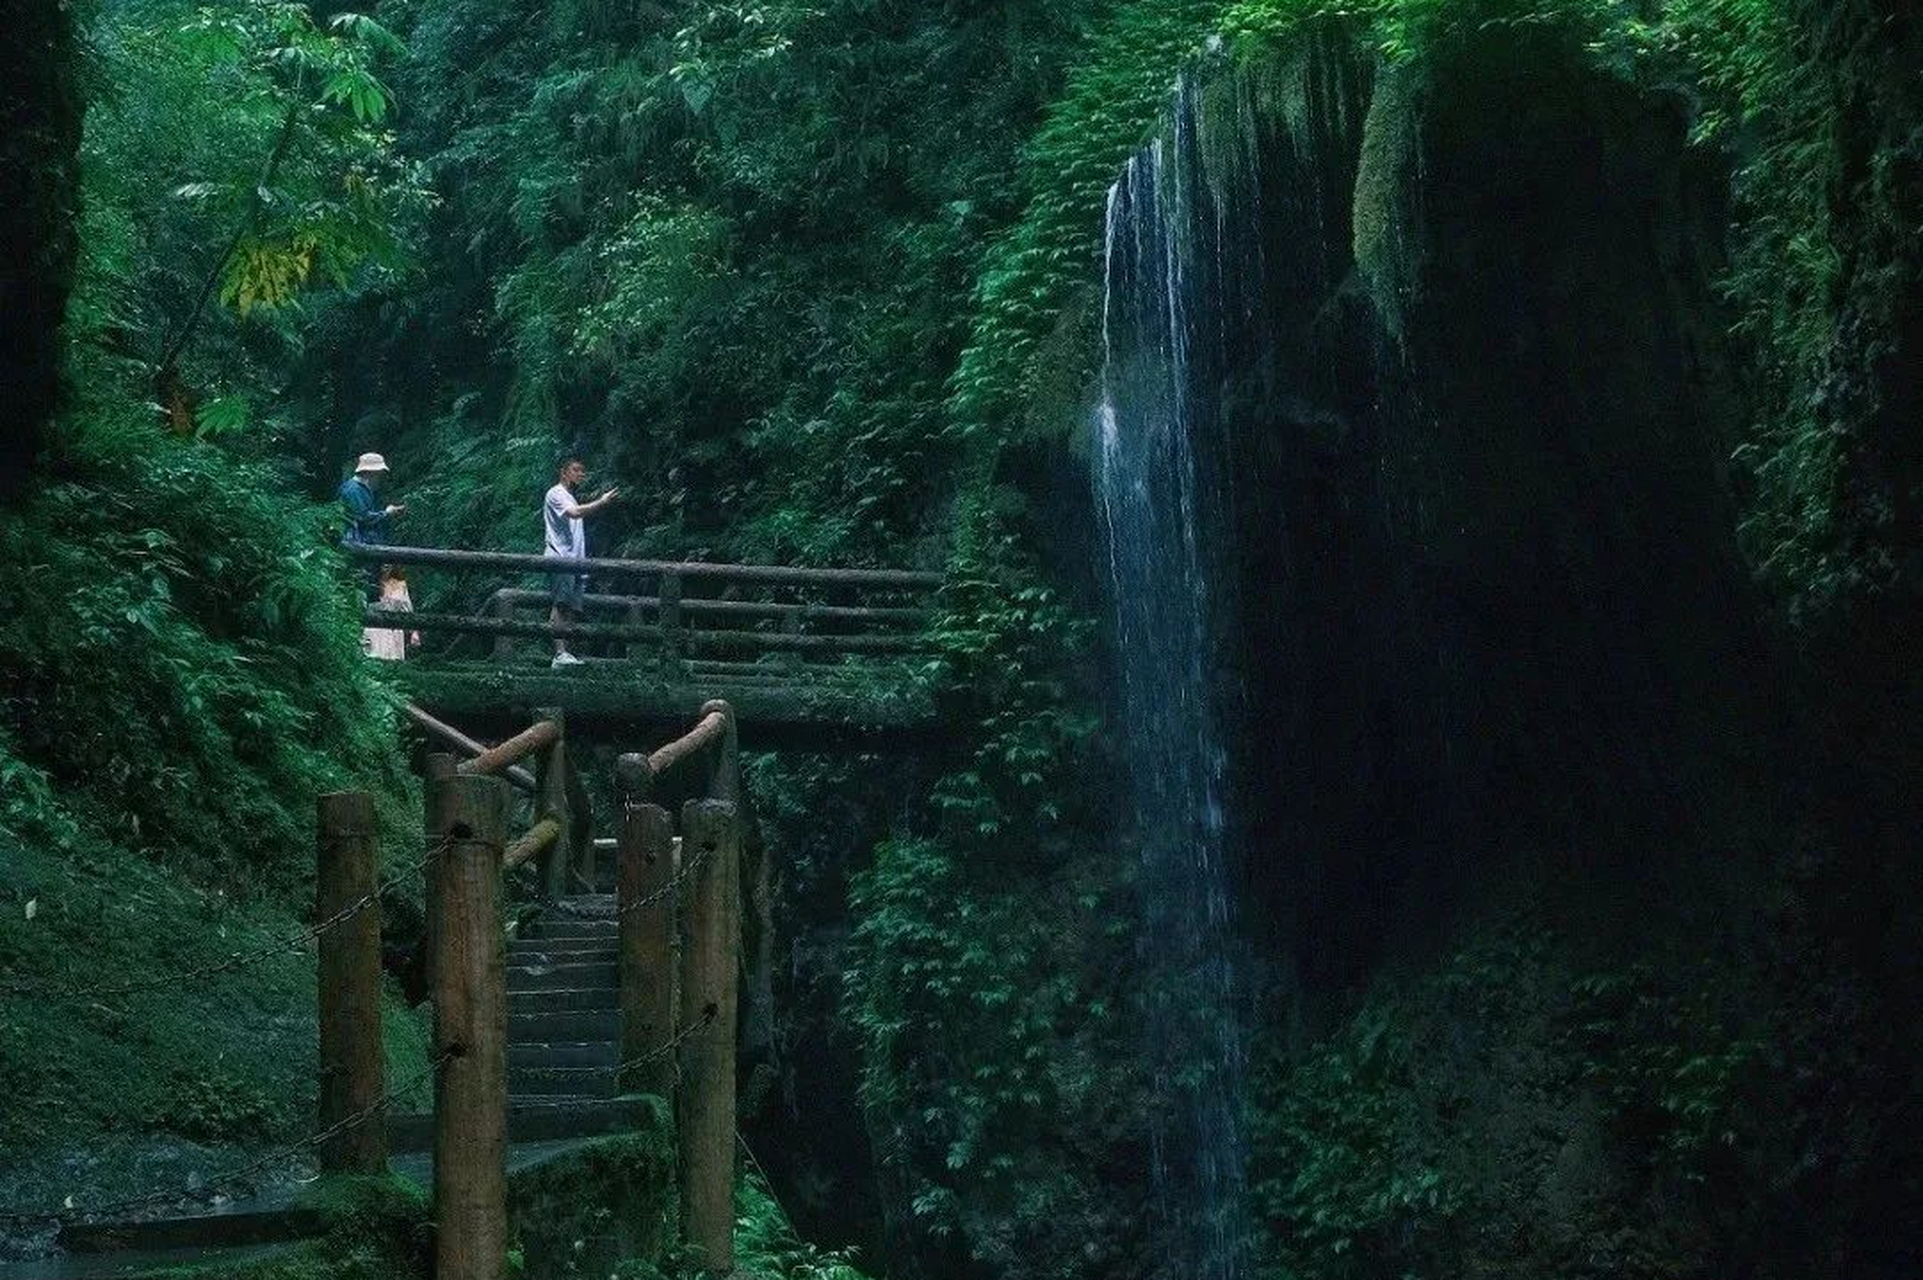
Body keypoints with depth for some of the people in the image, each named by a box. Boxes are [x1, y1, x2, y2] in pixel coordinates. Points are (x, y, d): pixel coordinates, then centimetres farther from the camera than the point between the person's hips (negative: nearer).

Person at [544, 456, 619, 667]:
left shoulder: (570, 498, 29)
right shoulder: (556, 494, -2)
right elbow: (575, 512, -20)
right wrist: (601, 502, -25)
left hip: (576, 560, 10)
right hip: (561, 558, -10)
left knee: (572, 610, 2)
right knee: (561, 605, -18)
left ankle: (564, 653, 0)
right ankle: (560, 653, -27)